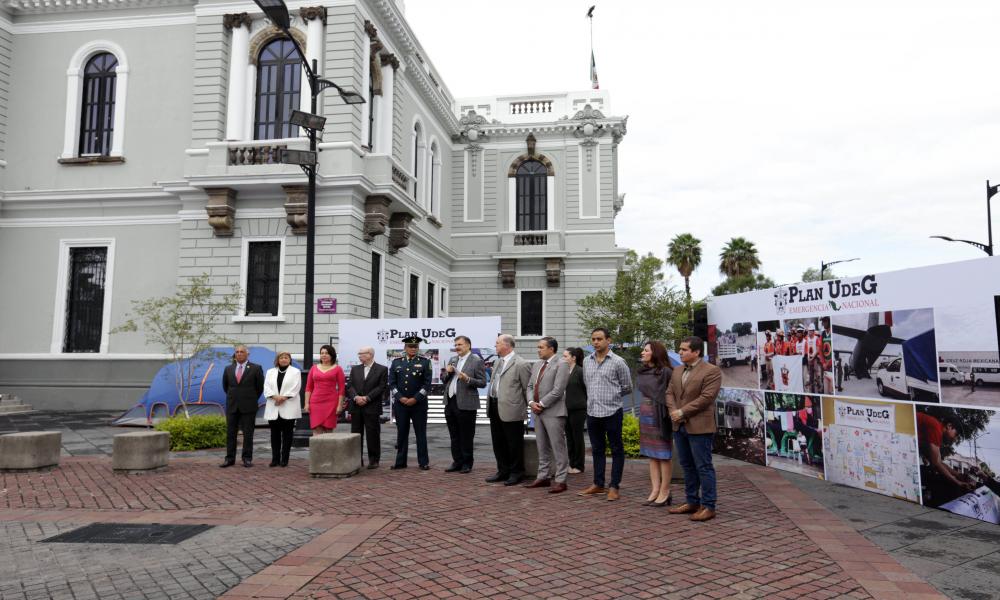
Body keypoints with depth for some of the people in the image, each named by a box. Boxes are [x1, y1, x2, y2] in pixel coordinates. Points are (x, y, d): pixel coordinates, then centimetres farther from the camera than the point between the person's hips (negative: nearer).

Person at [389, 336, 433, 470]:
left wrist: (415, 399, -13)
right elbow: (392, 383, 4)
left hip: (419, 404, -2)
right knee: (402, 433, 8)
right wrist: (400, 398, -9)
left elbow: (427, 383, -5)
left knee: (420, 433, 3)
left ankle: (424, 462, 11)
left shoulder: (425, 362, 0)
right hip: (400, 403, 2)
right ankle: (400, 462, 16)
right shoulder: (396, 362, 7)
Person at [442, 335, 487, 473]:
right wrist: (447, 373, -2)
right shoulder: (452, 359, 14)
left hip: (465, 404, -6)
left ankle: (467, 463, 16)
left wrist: (468, 379, -23)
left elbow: (483, 383, -10)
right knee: (454, 436, 14)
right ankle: (457, 462, 25)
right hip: (450, 402, 6)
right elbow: (444, 380, 18)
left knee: (466, 436, 4)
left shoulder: (477, 361, -6)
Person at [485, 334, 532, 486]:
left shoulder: (521, 364, -13)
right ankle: (503, 471, 29)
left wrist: (526, 406, -4)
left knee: (514, 444, 4)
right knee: (498, 442, 16)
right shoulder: (498, 362, 13)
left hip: (511, 410, -8)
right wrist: (490, 402, 13)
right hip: (495, 408, 8)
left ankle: (516, 473, 18)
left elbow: (528, 388, -10)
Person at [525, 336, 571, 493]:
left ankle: (560, 480, 5)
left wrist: (541, 404, -13)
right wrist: (531, 402, -2)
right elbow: (530, 386, 15)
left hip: (553, 413, -8)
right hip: (538, 412, 8)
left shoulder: (561, 365, -10)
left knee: (558, 448, -1)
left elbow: (557, 390, -17)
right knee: (542, 447, 15)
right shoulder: (537, 365, 15)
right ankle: (543, 477, 24)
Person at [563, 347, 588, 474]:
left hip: (578, 410, -6)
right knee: (569, 438, 12)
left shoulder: (580, 371, -10)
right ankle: (572, 464, 22)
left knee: (577, 437, 3)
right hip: (566, 410, 6)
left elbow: (587, 390, -6)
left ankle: (578, 466, 13)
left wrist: (585, 405, -2)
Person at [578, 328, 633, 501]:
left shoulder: (618, 362, -6)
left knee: (616, 450, 4)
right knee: (597, 450, 13)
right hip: (592, 412, 5)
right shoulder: (587, 361, 8)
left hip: (612, 412, -5)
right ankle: (598, 484, 24)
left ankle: (614, 487, 11)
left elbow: (627, 387, 1)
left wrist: (611, 395, 7)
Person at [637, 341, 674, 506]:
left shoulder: (665, 372, -13)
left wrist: (666, 416, -20)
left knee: (663, 455, 1)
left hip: (659, 417, -7)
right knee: (651, 455, 10)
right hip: (645, 415, 7)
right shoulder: (642, 372, 9)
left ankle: (664, 492, 8)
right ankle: (655, 490, 15)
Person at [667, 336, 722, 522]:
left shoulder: (712, 371, -9)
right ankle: (692, 502, 22)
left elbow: (706, 398, -17)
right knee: (687, 466, 13)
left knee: (703, 467, -2)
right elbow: (670, 393, 11)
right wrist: (673, 411, -8)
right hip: (679, 426, 7)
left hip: (699, 427, -7)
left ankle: (708, 507, 5)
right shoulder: (677, 371, 14)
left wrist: (682, 412, -15)